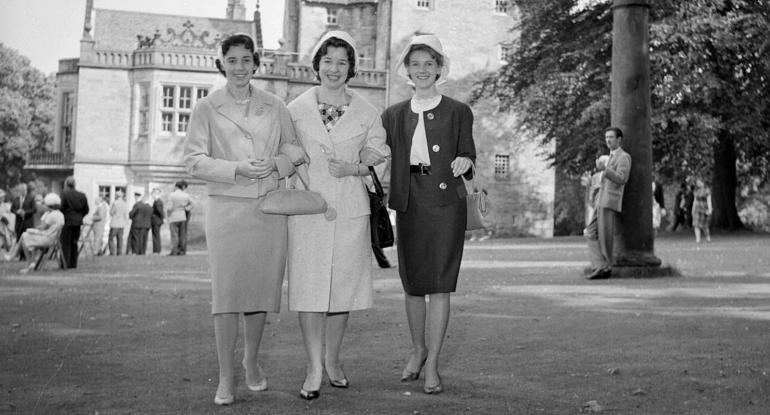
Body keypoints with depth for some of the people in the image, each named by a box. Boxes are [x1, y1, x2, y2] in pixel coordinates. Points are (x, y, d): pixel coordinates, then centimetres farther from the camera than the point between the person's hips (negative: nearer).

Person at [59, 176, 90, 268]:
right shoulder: (82, 195, 7)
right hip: (78, 222, 5)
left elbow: (61, 208, -13)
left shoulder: (64, 194, -10)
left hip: (67, 222, -5)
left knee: (66, 243, 2)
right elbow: (86, 210, 9)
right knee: (74, 243, 14)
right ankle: (74, 263, 15)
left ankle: (66, 263, -1)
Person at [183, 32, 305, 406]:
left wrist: (276, 162, -7)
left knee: (261, 289, 7)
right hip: (225, 207, -2)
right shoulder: (207, 108, 4)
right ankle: (225, 376, 4)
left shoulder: (275, 106, 11)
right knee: (226, 291, -5)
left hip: (269, 207, 3)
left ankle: (252, 362, 28)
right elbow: (193, 160, -2)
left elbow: (293, 148, 15)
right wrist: (237, 169, -15)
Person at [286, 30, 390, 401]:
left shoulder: (367, 113, 6)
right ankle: (314, 368, 0)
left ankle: (332, 360, 22)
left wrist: (353, 168, -9)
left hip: (350, 207, 1)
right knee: (309, 284, -5)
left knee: (343, 283, 5)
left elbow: (376, 157, 10)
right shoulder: (296, 110, 5)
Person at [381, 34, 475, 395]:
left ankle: (432, 366, 3)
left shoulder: (458, 112, 5)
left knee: (439, 285, -5)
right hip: (409, 203, 3)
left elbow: (468, 156, 6)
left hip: (445, 203, -3)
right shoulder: (394, 115, 12)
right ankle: (418, 349, 32)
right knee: (411, 283, 10)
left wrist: (464, 162, -15)